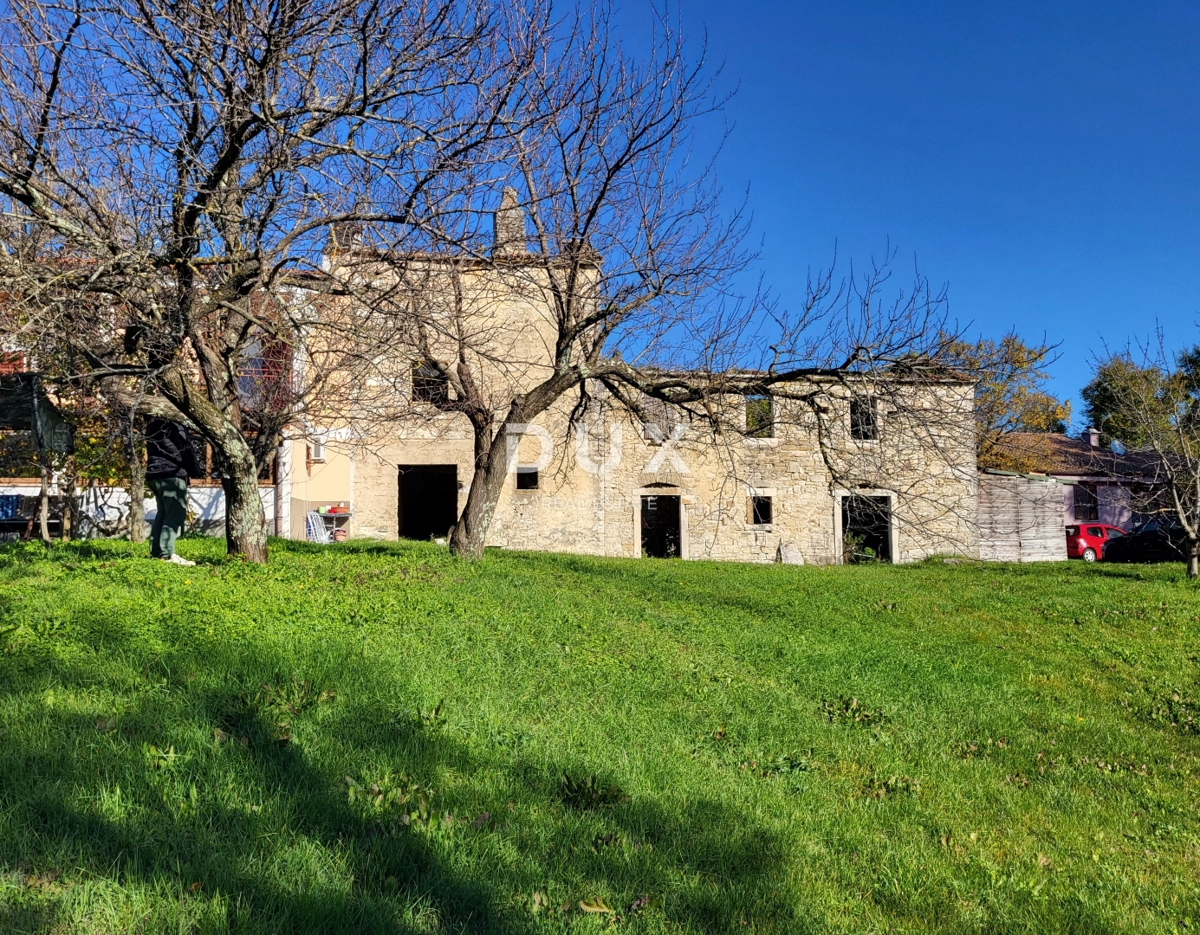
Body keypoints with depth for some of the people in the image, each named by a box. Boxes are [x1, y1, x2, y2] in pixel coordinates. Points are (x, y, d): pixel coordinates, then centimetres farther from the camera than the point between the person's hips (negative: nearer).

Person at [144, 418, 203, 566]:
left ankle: (156, 551, 12)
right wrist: (196, 470, 2)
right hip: (172, 474, -9)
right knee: (175, 514, -9)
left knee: (162, 513, 13)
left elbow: (153, 450, 19)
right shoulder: (173, 425, -8)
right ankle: (167, 553, -15)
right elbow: (185, 449, -8)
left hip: (154, 473, 9)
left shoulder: (152, 424, 17)